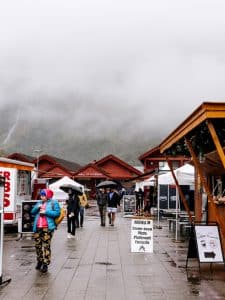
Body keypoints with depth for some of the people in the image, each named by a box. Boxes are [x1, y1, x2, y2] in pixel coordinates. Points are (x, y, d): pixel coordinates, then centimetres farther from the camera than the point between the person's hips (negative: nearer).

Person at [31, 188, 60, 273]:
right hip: (37, 228, 6)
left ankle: (45, 264, -1)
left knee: (46, 246, -6)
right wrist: (37, 207, -2)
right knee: (38, 245, 11)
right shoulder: (39, 203, 20)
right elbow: (32, 212, 17)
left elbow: (57, 213, -8)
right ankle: (39, 261, 28)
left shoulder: (54, 202, 2)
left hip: (47, 228, -6)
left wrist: (46, 212, -13)